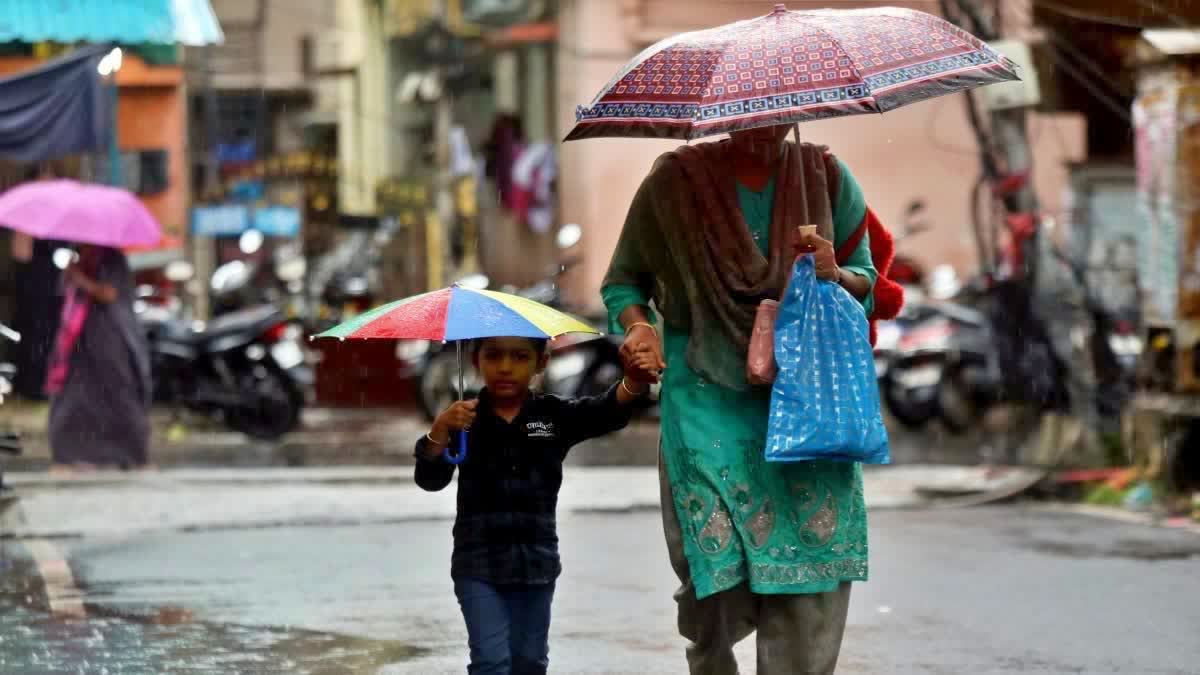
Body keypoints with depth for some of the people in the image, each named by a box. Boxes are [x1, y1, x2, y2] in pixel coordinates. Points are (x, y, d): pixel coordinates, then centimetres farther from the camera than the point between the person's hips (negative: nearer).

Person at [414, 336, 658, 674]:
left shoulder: (554, 416, 1)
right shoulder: (465, 419, -3)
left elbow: (607, 411, -15)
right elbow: (430, 480, -9)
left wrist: (633, 382, -37)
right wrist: (440, 430, -27)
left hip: (535, 561, 3)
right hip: (479, 562, -2)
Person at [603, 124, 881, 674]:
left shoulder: (826, 177, 5)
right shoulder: (673, 183, 0)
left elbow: (868, 281, 12)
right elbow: (623, 279, 10)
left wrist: (836, 276, -11)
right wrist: (637, 325, -11)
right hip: (709, 396, -1)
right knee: (718, 553, -12)